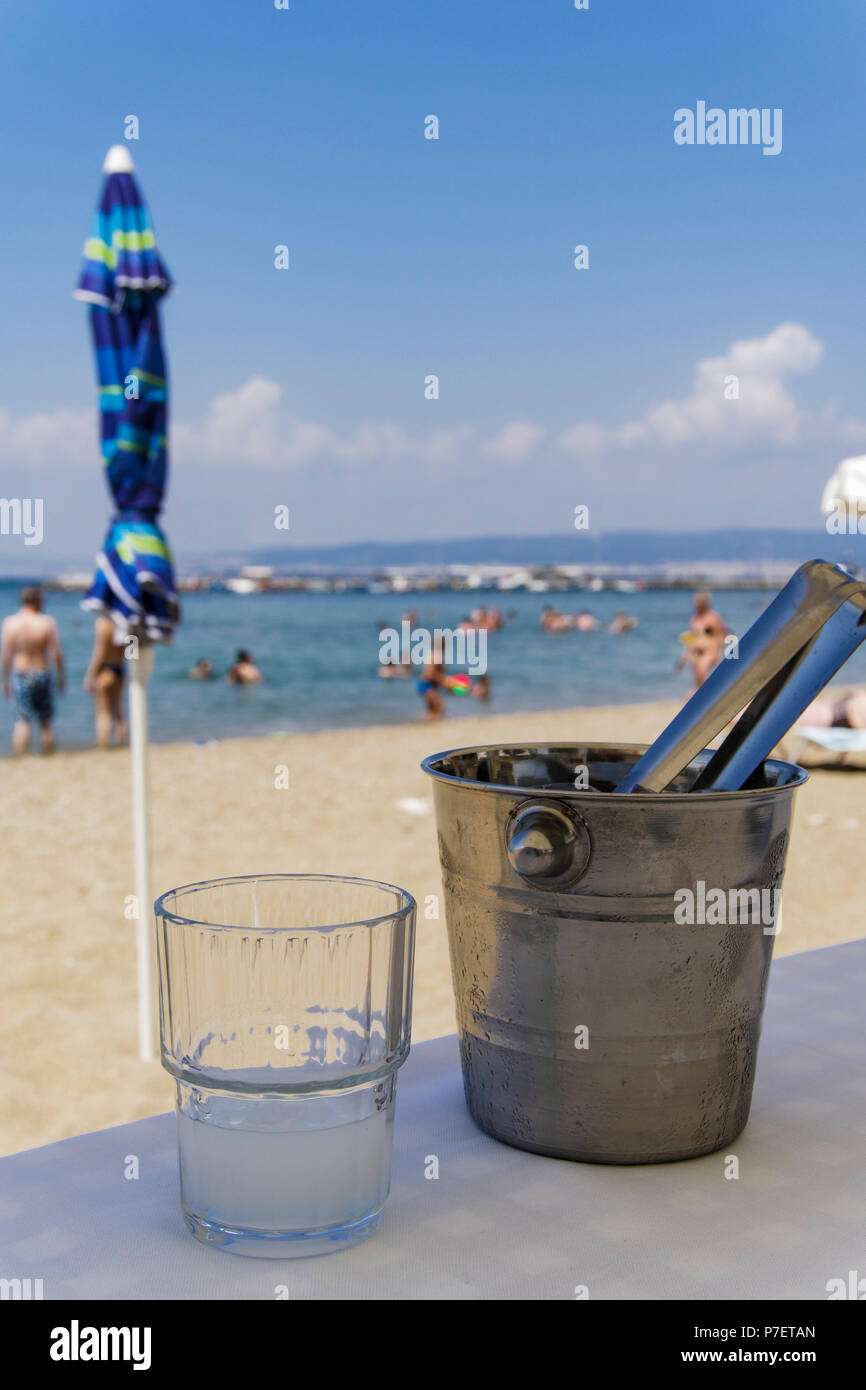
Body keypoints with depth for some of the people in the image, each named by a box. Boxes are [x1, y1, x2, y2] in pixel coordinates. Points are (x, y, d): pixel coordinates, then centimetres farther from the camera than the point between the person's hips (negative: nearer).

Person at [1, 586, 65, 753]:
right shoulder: (47, 622, -8)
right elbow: (57, 654, -7)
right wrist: (61, 677, 4)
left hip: (20, 675, 1)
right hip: (42, 675, -1)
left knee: (21, 721, 3)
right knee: (46, 722, 10)